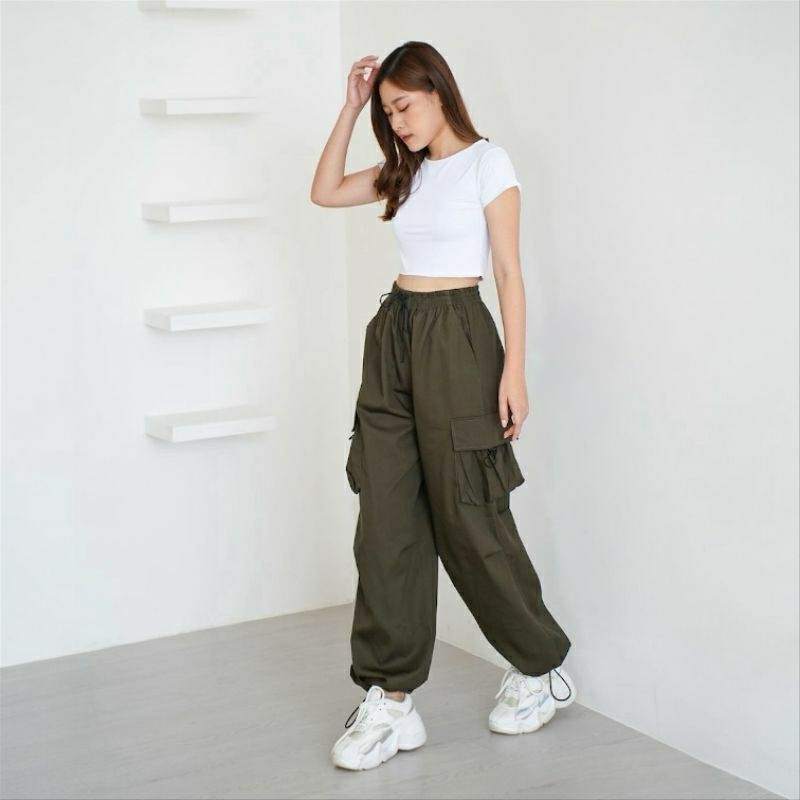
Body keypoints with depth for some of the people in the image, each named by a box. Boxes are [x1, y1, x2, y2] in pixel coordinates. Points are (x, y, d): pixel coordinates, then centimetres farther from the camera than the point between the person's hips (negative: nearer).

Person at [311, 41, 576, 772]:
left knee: (468, 518, -1)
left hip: (456, 338, -6)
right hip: (393, 335, 7)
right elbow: (325, 192, 20)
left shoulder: (487, 162, -4)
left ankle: (543, 669, 20)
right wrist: (351, 109, 12)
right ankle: (391, 699, 4)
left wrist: (514, 370, -14)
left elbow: (509, 272, -7)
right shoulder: (407, 170, 15)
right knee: (386, 524, 0)